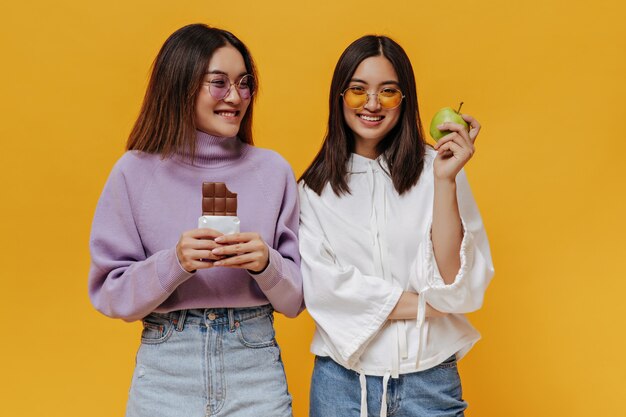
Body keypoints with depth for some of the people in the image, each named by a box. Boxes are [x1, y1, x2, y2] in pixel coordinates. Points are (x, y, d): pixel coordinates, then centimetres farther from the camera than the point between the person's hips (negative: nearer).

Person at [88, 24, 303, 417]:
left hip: (255, 365, 1)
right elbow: (110, 294, -3)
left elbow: (296, 297, 1)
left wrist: (266, 264, -19)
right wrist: (173, 263, -20)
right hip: (166, 369, 0)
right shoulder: (135, 172, -5)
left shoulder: (273, 171, -2)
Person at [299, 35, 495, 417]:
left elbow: (455, 284, -11)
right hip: (341, 377, 1)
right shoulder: (316, 186, 0)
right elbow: (321, 285, -7)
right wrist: (424, 305, -11)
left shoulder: (434, 169, -5)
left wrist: (446, 181, -20)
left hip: (428, 381, -1)